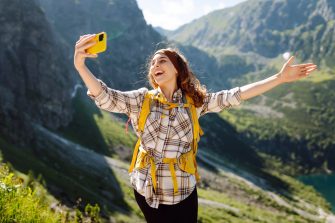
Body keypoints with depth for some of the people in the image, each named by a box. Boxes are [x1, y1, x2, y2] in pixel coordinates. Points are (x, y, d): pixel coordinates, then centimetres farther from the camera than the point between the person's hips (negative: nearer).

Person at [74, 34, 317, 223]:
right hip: (148, 189, 0)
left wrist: (279, 78, -10)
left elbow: (234, 96, -5)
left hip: (183, 191, 1)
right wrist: (80, 65, -36)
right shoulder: (141, 99, -5)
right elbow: (105, 98, -18)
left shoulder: (194, 102, -2)